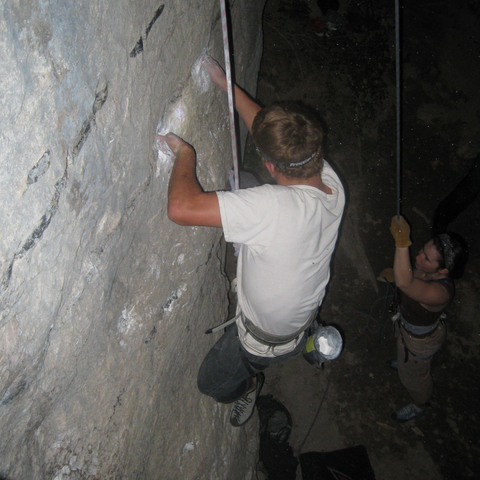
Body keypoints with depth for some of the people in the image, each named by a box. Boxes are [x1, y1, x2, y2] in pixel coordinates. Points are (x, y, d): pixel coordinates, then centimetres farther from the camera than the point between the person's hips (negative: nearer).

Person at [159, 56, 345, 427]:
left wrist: (185, 152, -29)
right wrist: (227, 85, 0)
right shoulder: (331, 183, -21)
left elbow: (181, 208, -48)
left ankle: (247, 386, 49)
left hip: (267, 338, -5)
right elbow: (265, 125, -5)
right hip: (305, 315, 6)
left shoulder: (275, 207, -46)